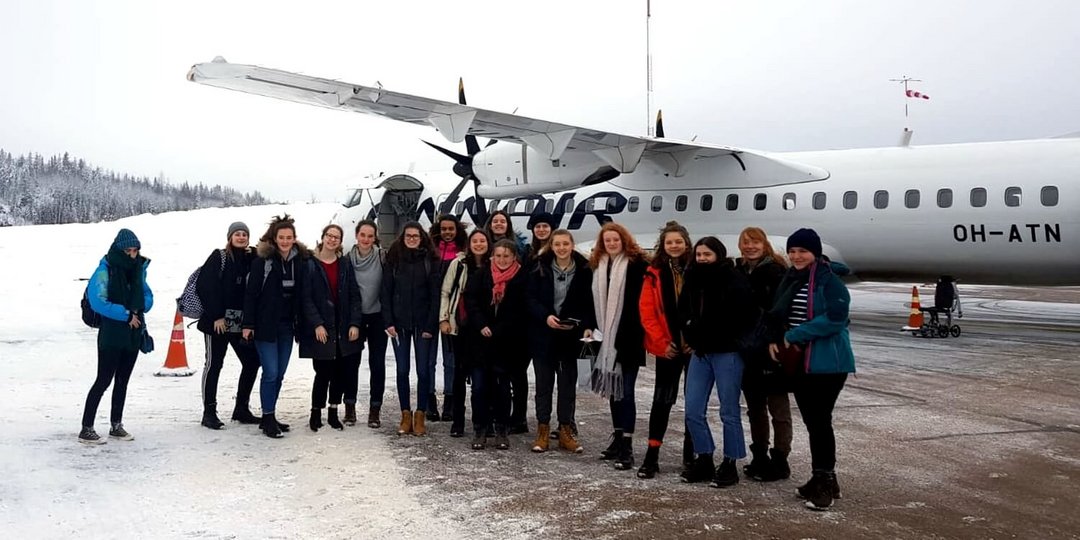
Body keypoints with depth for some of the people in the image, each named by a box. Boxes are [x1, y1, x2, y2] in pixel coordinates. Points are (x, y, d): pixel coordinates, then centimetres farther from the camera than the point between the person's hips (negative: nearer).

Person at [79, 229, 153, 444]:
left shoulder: (138, 269, 7)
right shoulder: (105, 271, -13)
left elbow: (148, 296, 11)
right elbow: (98, 303, -19)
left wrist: (139, 309, -9)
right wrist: (125, 314, -20)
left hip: (133, 334, 7)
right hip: (111, 335, -6)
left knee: (122, 381, 14)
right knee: (104, 380, -5)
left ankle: (116, 425, 24)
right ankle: (86, 429, 2)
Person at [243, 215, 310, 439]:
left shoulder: (300, 260, 4)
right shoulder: (263, 259, -8)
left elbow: (301, 293, 8)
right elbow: (251, 292, -7)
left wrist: (299, 322, 4)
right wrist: (248, 324, -10)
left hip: (287, 326, 5)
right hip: (266, 325, -5)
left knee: (279, 374, 11)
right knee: (271, 373, -5)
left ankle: (269, 417, 23)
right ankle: (268, 419, 6)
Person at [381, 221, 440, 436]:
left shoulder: (430, 260, 0)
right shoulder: (394, 260, 4)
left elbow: (435, 294, -2)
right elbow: (386, 292, 3)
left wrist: (430, 325, -8)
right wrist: (388, 322, -5)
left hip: (422, 323, -1)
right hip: (399, 322, 1)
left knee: (422, 370, 0)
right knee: (402, 370, 5)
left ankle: (420, 416, 10)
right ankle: (406, 415, 14)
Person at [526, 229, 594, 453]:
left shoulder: (584, 270, -4)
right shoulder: (540, 268, -2)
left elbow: (589, 303, -2)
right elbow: (531, 299, -3)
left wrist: (587, 326, -18)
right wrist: (545, 316, -19)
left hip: (571, 335, 0)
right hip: (543, 334, 0)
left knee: (568, 383, 8)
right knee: (543, 383, 7)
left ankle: (566, 431, 17)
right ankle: (543, 430, 16)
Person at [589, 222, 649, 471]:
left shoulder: (637, 263, -7)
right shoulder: (598, 266, 11)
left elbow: (644, 299, -10)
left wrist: (638, 332, -15)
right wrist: (592, 327, 6)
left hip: (628, 338, -6)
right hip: (607, 338, 6)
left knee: (625, 391, -6)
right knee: (612, 388, 14)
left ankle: (627, 447, -3)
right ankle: (618, 438, 26)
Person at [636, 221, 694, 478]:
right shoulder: (655, 273, 0)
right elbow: (647, 312, -2)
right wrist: (662, 342, -7)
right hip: (667, 348, 0)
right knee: (662, 400, 3)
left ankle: (691, 454, 23)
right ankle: (652, 456, 7)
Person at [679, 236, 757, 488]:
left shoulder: (734, 281, -11)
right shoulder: (693, 280, 9)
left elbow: (747, 316, -15)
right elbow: (684, 312, 21)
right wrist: (690, 336, 10)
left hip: (726, 353, -6)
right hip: (700, 352, 7)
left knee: (729, 412, 3)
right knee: (693, 411, 7)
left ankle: (729, 465, 15)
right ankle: (704, 460, 21)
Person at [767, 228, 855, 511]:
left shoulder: (829, 279, -11)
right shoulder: (790, 280, 12)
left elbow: (835, 318, -21)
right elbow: (779, 315, 17)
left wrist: (793, 336, -19)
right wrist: (775, 338, -4)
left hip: (827, 361, -7)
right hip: (799, 361, 7)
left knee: (820, 420, -6)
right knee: (811, 421, 13)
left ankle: (824, 482, 4)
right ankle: (823, 479, 24)